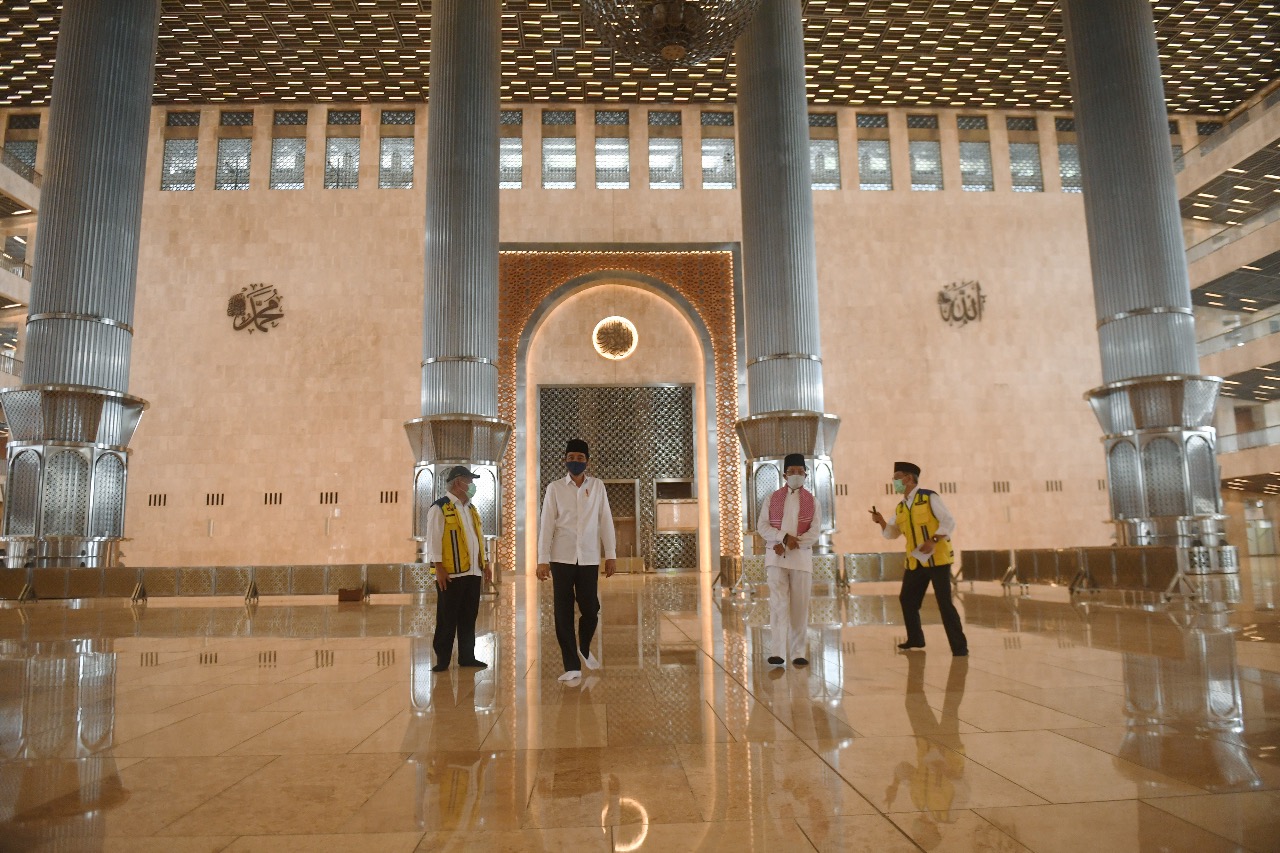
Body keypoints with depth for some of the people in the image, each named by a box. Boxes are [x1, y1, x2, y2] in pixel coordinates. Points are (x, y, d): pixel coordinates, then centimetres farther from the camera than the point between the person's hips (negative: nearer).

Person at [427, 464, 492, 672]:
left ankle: (467, 656, 18)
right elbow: (433, 540, -11)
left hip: (472, 572, 7)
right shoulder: (440, 508, -7)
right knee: (447, 619, 0)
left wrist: (485, 563, 16)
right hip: (451, 574, -7)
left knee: (469, 618, 11)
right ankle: (442, 659, 8)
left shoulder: (471, 509, 18)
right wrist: (439, 567, -16)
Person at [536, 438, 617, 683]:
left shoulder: (597, 486, 6)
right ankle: (572, 666, 12)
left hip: (589, 558, 1)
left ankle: (584, 649, 31)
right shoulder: (555, 488, 3)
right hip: (562, 558, 0)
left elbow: (605, 521, 5)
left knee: (590, 610, 0)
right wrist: (542, 559, -5)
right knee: (563, 613, 1)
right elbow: (546, 524, 0)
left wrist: (611, 554, 1)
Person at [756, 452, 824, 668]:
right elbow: (762, 526, 1)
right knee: (778, 604, -9)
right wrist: (784, 537, -14)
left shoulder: (812, 501, 8)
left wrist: (794, 543, -14)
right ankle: (778, 652, -11)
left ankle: (798, 653, 11)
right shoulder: (772, 499, 9)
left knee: (800, 607, 3)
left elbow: (815, 531, -2)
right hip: (776, 557, -1)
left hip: (802, 557, 1)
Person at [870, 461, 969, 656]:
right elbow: (892, 533, 12)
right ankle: (915, 639, 30)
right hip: (915, 562, 7)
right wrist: (881, 522, -7)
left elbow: (949, 522, -11)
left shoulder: (929, 497, -7)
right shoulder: (900, 508, 11)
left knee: (944, 603, -6)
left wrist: (933, 540, -22)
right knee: (907, 599, 12)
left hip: (937, 558, -7)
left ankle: (959, 646, 4)